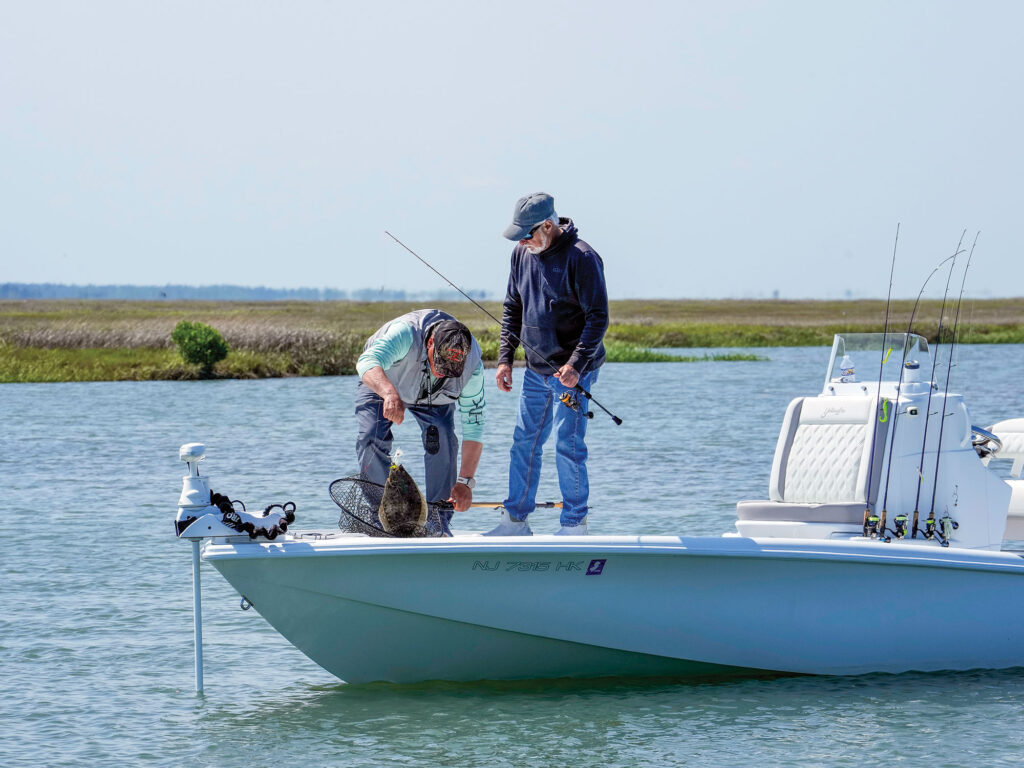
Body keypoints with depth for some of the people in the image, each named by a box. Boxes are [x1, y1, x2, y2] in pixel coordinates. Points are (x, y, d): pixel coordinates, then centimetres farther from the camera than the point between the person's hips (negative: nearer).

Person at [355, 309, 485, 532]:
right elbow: (367, 362, -60)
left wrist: (465, 481, -35)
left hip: (433, 397, 2)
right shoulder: (406, 333, -45)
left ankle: (439, 523, -12)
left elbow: (474, 425, -27)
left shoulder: (472, 364, -33)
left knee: (442, 439, -20)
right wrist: (390, 394, -81)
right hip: (380, 383, -2)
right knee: (372, 438, -22)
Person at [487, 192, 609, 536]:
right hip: (535, 370, 7)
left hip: (572, 372, -7)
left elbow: (598, 318, -15)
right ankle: (515, 521, 17)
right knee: (523, 443, 9)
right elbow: (513, 309, 16)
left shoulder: (581, 258, -16)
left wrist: (576, 365, -23)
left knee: (568, 446, -5)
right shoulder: (522, 254, 5)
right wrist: (505, 358, 7)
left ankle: (575, 524, 5)